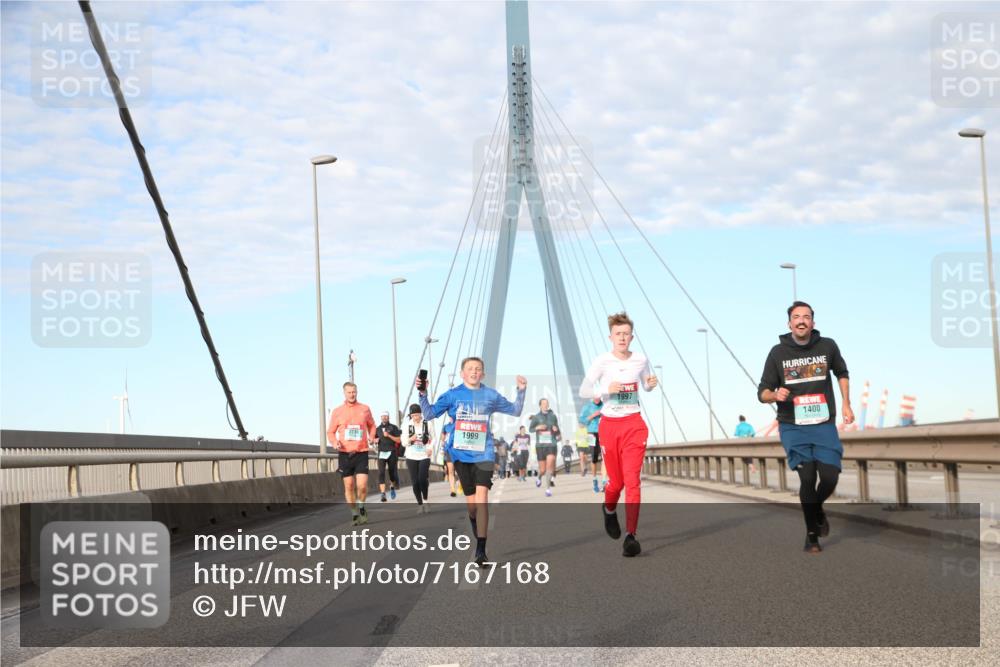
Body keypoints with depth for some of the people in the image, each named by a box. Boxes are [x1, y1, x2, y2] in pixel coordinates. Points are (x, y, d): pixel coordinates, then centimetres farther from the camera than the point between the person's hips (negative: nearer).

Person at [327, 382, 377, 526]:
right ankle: (354, 514, 18)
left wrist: (371, 437, 2)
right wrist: (335, 443, -10)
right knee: (349, 486, 4)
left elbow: (371, 425, 20)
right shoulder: (337, 411, 3)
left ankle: (361, 507, 17)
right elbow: (330, 432, 9)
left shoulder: (365, 409, 4)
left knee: (362, 485, -11)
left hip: (361, 453, -1)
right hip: (344, 454, 1)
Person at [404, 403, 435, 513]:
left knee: (422, 478, -18)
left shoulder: (427, 425, -1)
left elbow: (432, 438, 12)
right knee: (415, 482, 2)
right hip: (411, 457, 2)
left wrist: (430, 448, -5)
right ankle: (420, 504, 15)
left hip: (424, 456, -2)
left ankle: (425, 500, 5)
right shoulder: (408, 426, 2)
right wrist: (410, 439, -14)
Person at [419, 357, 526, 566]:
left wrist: (521, 391, -1)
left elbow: (515, 411, 14)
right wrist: (422, 394, -12)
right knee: (471, 501, 9)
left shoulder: (491, 395, 4)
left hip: (483, 453, -1)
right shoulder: (453, 394, 2)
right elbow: (429, 414, 2)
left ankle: (481, 550, -16)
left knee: (482, 498, -17)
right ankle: (475, 524, 45)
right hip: (461, 453, 1)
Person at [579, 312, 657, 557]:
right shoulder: (602, 362, -5)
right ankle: (609, 510, 43)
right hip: (609, 425, 0)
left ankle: (631, 536, -11)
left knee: (632, 480, -12)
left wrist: (651, 384, -4)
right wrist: (606, 389, -23)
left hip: (634, 424, 1)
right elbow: (583, 391, -7)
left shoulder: (641, 360, 2)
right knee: (616, 481, 8)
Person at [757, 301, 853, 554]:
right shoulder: (778, 353, -4)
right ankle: (812, 535, 9)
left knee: (830, 478, -7)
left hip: (824, 425, 2)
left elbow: (842, 373, 21)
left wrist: (846, 405, 13)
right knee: (808, 477, -9)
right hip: (793, 427, -1)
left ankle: (817, 509, 28)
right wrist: (775, 395, -22)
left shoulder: (827, 346, 0)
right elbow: (762, 393, 0)